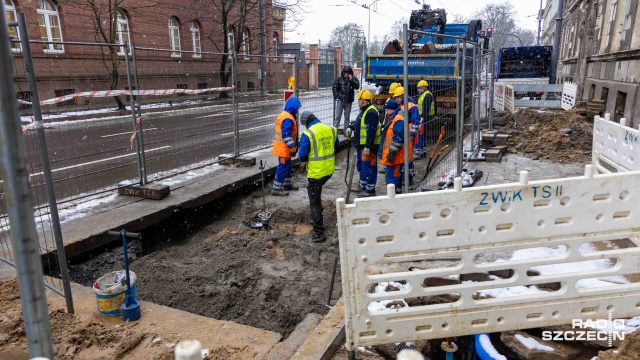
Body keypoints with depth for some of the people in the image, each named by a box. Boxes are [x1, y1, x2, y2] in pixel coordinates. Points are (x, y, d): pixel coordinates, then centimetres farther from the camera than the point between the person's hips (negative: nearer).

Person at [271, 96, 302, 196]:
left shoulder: (284, 115, 13)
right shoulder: (287, 118, -21)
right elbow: (287, 135, -26)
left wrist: (293, 146, 24)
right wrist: (292, 148, -21)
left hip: (283, 147, 10)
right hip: (284, 148, -10)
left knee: (287, 166, 20)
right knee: (283, 167, -4)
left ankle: (287, 184, 33)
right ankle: (276, 189, 1)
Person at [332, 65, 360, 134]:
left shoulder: (354, 79, -1)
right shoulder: (339, 78, -4)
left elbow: (357, 87, -15)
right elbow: (335, 87, 2)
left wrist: (351, 80, -22)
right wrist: (336, 96, -5)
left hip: (349, 101, 2)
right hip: (340, 100, -2)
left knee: (347, 116, 11)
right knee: (337, 116, -2)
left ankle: (346, 130, 19)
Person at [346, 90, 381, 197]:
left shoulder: (371, 112, -20)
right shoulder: (364, 111, 15)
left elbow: (371, 131, -25)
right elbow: (358, 122, 31)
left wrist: (367, 146, -27)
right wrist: (351, 127, 12)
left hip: (368, 146, -11)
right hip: (361, 144, 11)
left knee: (369, 167, -5)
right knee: (361, 165, 22)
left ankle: (370, 189, 4)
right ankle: (362, 185, 36)